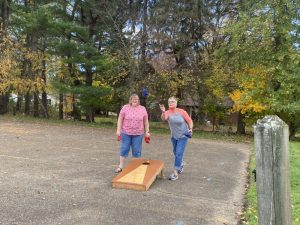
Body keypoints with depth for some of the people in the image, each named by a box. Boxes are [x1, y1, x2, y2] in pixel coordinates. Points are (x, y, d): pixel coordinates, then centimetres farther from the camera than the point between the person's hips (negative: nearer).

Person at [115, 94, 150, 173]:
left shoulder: (143, 109, 2)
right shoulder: (125, 108, -2)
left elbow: (146, 121, 6)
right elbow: (120, 119, 0)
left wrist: (147, 132, 3)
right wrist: (118, 130, -5)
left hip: (138, 134, 1)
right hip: (126, 133, -1)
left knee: (137, 150, 6)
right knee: (124, 148, 5)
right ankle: (121, 166, 17)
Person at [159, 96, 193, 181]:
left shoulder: (182, 112, -14)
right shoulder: (168, 112, -12)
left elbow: (190, 121, -5)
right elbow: (163, 118, -34)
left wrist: (190, 129, -22)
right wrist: (163, 112, -54)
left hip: (183, 136, -3)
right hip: (173, 136, 4)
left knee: (179, 154, -10)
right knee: (175, 153, 18)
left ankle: (175, 173, -6)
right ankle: (180, 164, 47)